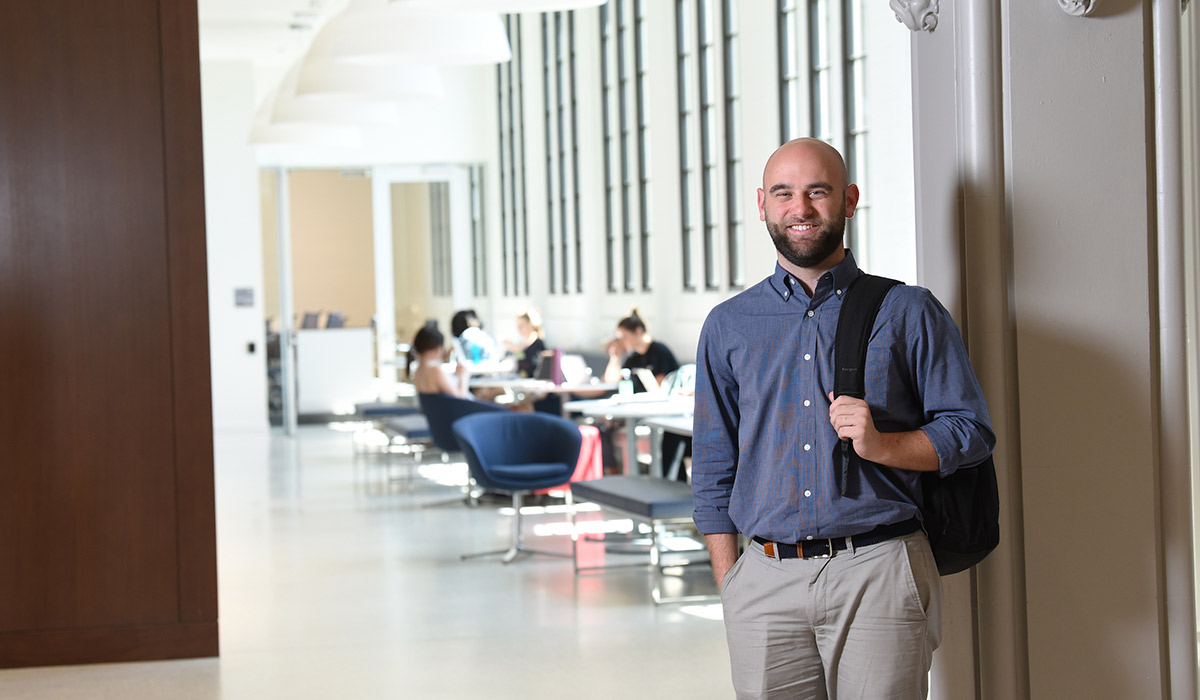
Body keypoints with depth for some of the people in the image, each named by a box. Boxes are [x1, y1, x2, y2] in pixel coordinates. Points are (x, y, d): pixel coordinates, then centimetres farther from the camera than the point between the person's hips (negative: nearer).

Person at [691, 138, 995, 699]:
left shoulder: (907, 312, 7)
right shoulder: (728, 326, 14)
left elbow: (971, 431, 6)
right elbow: (713, 467, 15)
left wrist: (881, 445, -12)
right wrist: (730, 584, 7)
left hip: (878, 574, -2)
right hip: (766, 583, 2)